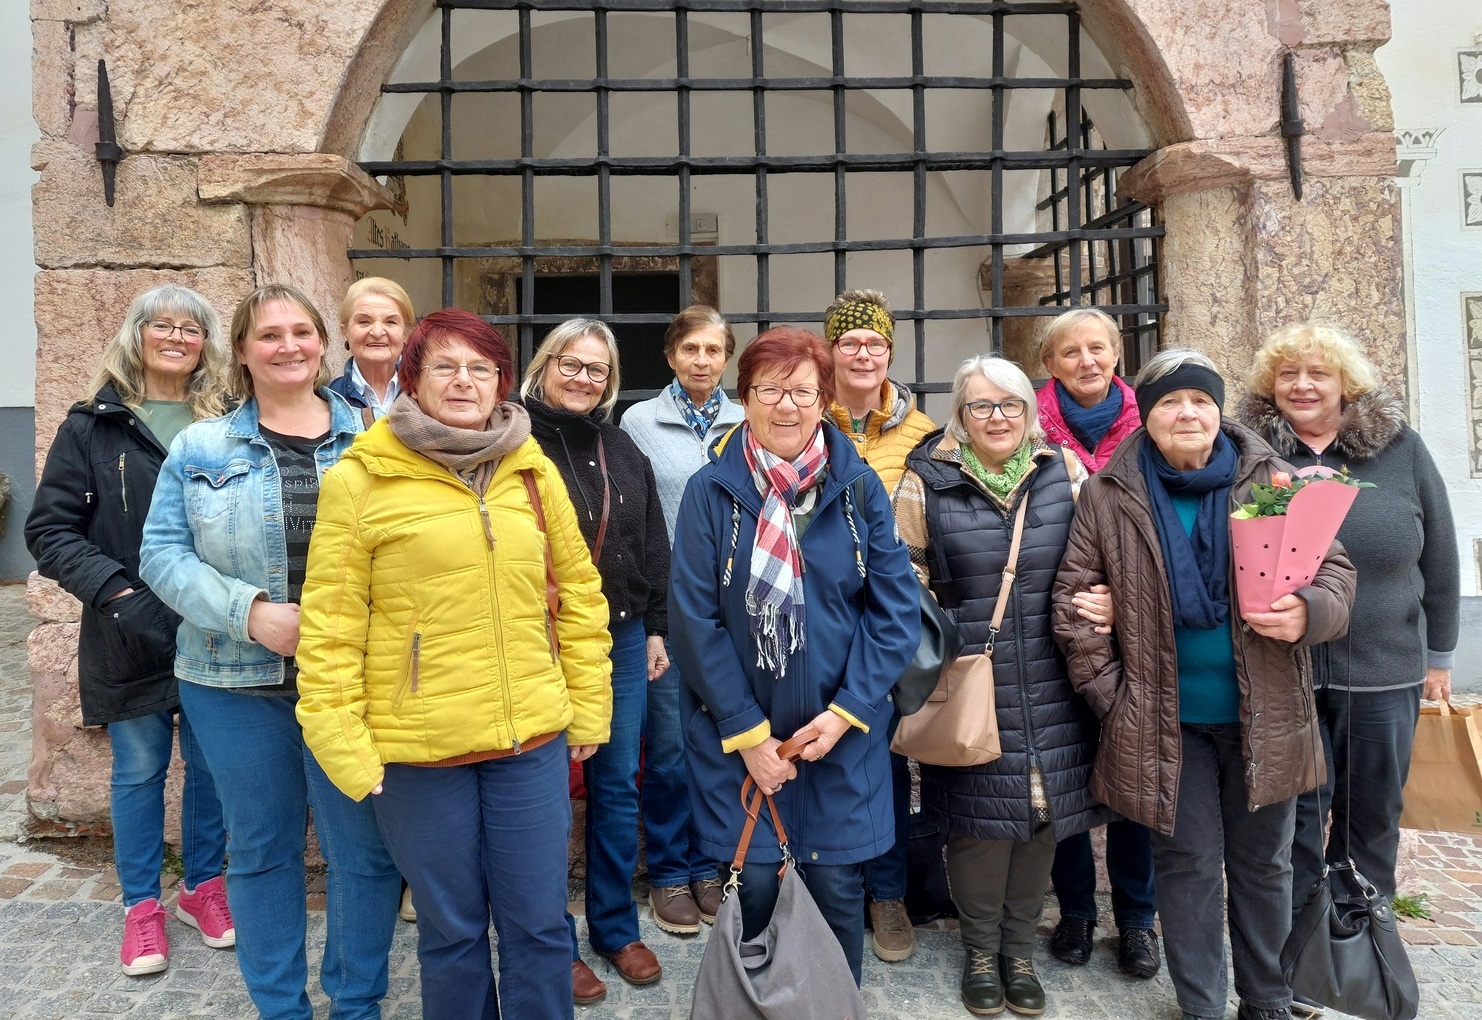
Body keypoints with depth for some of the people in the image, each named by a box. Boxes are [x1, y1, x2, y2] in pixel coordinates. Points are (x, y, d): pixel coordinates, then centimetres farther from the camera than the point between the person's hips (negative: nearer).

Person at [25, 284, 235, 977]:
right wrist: (116, 593, -17)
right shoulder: (94, 424, -1)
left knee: (211, 765, 12)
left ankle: (203, 887, 32)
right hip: (129, 638, -1)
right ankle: (141, 906, 28)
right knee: (139, 770, 10)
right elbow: (49, 529, -3)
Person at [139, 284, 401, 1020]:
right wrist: (248, 611, -14)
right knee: (261, 849, 14)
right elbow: (164, 552, 1)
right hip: (236, 682, 1)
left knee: (365, 848, 5)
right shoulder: (201, 448, 4)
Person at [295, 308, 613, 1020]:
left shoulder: (533, 470, 5)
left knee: (539, 925, 11)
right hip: (416, 749, -2)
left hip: (532, 739, 3)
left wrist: (589, 709, 8)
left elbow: (578, 593, 9)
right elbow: (330, 627, -5)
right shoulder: (360, 479, -5)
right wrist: (343, 747, -8)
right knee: (451, 930, 14)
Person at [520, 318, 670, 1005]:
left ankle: (617, 928, 31)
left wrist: (656, 629, 12)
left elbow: (653, 547, 14)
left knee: (618, 787, 14)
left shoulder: (621, 449, 10)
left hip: (621, 640, 5)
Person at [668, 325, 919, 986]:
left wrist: (846, 712, -9)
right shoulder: (711, 491, -5)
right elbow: (693, 619, -7)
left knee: (837, 888, 9)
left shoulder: (859, 487, -1)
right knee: (752, 889, 6)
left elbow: (896, 609, -2)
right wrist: (746, 732, -10)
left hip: (842, 734, 1)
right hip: (737, 737, -1)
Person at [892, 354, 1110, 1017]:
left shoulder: (1065, 473, 5)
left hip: (1050, 687, 3)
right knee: (980, 819, 4)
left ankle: (1020, 950, 32)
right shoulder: (928, 482, -1)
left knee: (1042, 813, 11)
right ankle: (980, 952, 28)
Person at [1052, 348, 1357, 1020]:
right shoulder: (1108, 494, -4)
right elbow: (1074, 596, -2)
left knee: (1263, 864, 16)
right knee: (1188, 863, 10)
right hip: (1165, 720, -1)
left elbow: (1334, 567, 3)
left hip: (1265, 715, 2)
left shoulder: (1272, 479, -1)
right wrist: (1108, 691, -5)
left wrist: (1311, 611, -20)